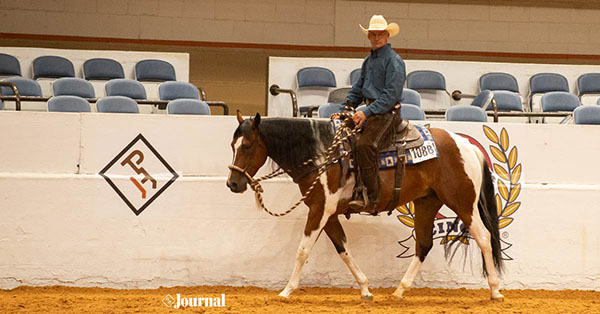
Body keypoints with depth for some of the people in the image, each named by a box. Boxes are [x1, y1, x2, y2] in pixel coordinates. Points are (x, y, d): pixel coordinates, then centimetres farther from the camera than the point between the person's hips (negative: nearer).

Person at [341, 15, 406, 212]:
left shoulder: (394, 61, -8)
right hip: (370, 111, 10)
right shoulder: (368, 61, 19)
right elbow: (358, 89, 27)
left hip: (386, 113, -10)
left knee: (364, 144, -30)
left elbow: (391, 95, -15)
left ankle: (370, 198, -31)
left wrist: (367, 112, -21)